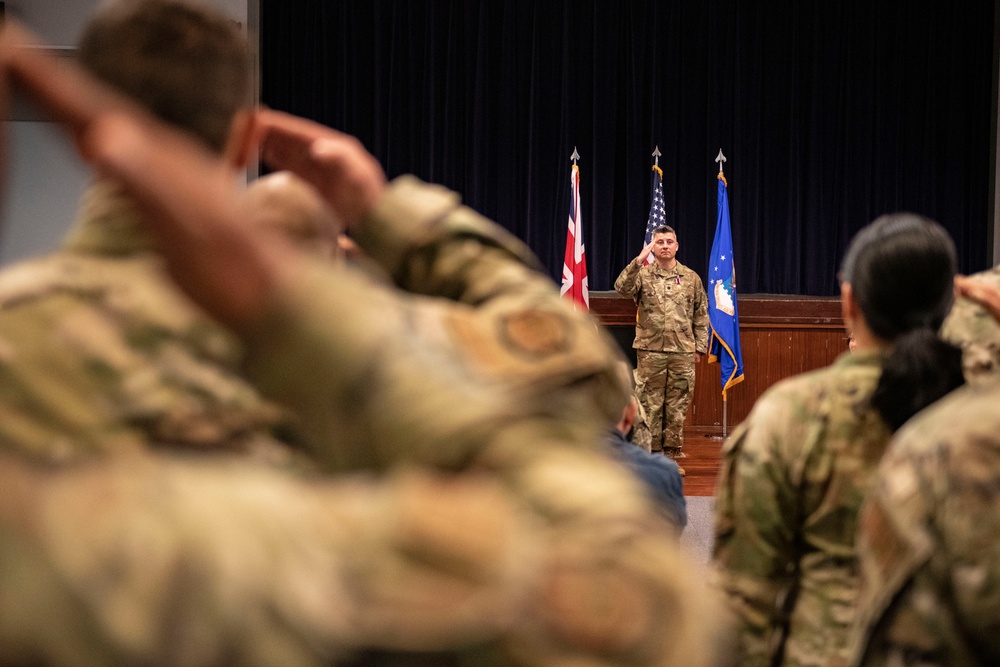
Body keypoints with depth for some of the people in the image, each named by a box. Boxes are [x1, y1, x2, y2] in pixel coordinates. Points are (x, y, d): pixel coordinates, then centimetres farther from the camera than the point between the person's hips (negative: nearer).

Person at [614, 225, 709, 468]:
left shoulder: (691, 278, 10)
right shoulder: (643, 275, 4)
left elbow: (701, 316, 12)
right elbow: (622, 288, -16)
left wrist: (700, 347, 6)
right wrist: (639, 260, -22)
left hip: (683, 351, 2)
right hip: (650, 350, -1)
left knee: (677, 405, 4)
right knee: (650, 404, 1)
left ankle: (672, 453, 13)